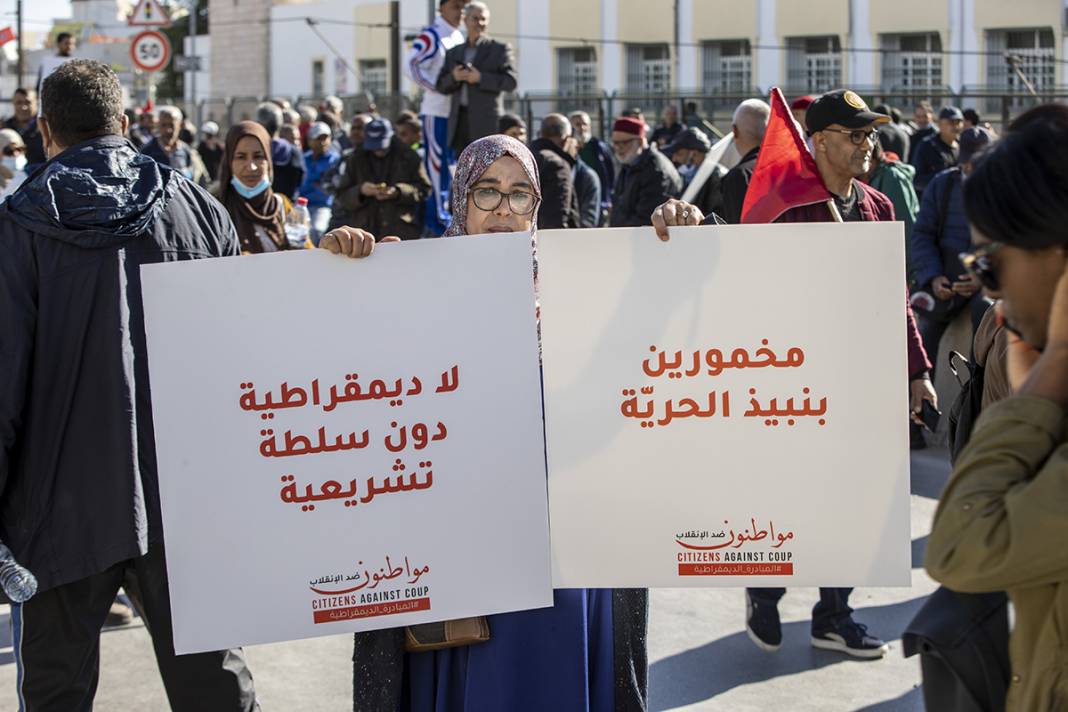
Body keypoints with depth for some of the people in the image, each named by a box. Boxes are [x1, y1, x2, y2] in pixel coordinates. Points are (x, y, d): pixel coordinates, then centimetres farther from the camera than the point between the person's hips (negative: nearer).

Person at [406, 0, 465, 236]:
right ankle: (438, 217, -3)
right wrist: (441, 88, -19)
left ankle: (438, 213, 18)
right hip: (435, 109, -8)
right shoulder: (431, 35, -9)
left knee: (449, 163, 11)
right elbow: (414, 66, -18)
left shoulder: (458, 37, 17)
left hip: (454, 111, 8)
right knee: (437, 163, -6)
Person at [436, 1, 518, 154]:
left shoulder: (500, 49, 5)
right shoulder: (453, 53, 18)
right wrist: (454, 77, -8)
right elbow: (441, 86, 14)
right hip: (460, 120, 5)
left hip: (486, 120, -5)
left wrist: (480, 78, -15)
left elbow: (510, 82, -5)